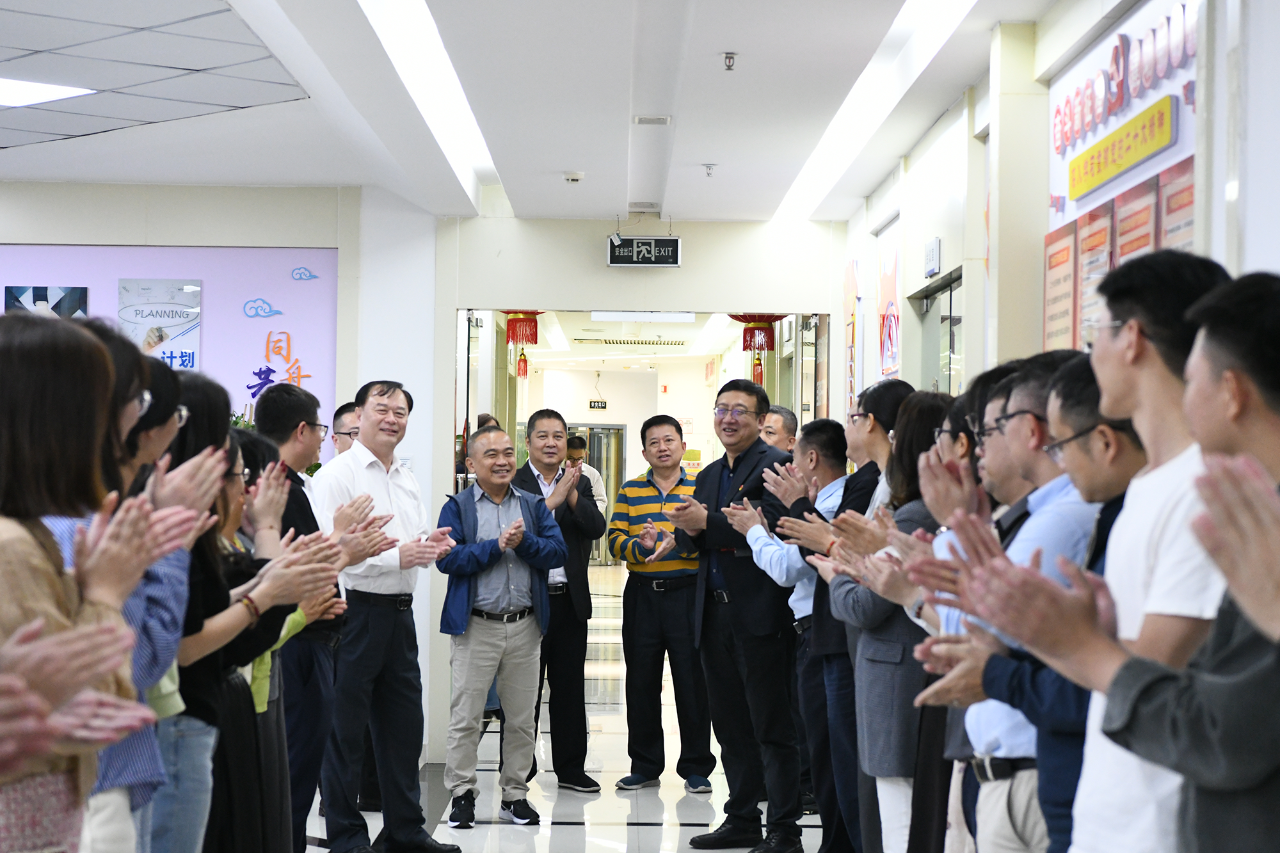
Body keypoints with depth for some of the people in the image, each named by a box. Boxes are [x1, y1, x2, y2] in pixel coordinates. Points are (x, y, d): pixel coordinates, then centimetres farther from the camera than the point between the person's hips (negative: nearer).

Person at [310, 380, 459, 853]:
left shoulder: (408, 479, 17)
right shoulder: (337, 474, -9)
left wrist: (432, 545, 0)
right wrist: (396, 556, -23)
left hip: (399, 612, 8)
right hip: (354, 612, -8)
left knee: (404, 725, 15)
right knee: (344, 729, 1)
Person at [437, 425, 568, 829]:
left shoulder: (534, 505, 9)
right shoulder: (457, 507, 0)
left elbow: (558, 552, -1)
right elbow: (447, 558, -13)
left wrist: (524, 542, -16)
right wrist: (497, 545, -16)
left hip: (525, 625, 3)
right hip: (475, 626, -3)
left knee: (522, 718, 10)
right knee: (466, 716, 2)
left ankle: (515, 793, 20)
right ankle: (462, 793, 12)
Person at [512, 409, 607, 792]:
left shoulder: (579, 484, 10)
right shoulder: (513, 482, -4)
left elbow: (597, 528, -4)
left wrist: (572, 496, -18)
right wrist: (552, 501, -25)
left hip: (570, 601, 4)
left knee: (569, 688, 11)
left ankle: (570, 767, 21)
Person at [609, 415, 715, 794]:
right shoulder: (630, 490, 11)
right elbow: (615, 539, 4)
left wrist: (677, 542, -21)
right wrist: (641, 548, -16)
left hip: (688, 592, -2)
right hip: (642, 594, 2)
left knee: (693, 681, 0)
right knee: (641, 682, 7)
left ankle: (696, 767, 10)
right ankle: (645, 766, 18)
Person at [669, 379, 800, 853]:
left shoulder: (775, 465, -8)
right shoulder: (710, 475, 18)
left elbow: (771, 529, -22)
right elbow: (689, 541, 15)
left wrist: (707, 522, -20)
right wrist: (688, 529, -8)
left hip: (760, 615, -8)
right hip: (715, 614, 8)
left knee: (772, 728, -2)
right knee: (731, 726, 15)